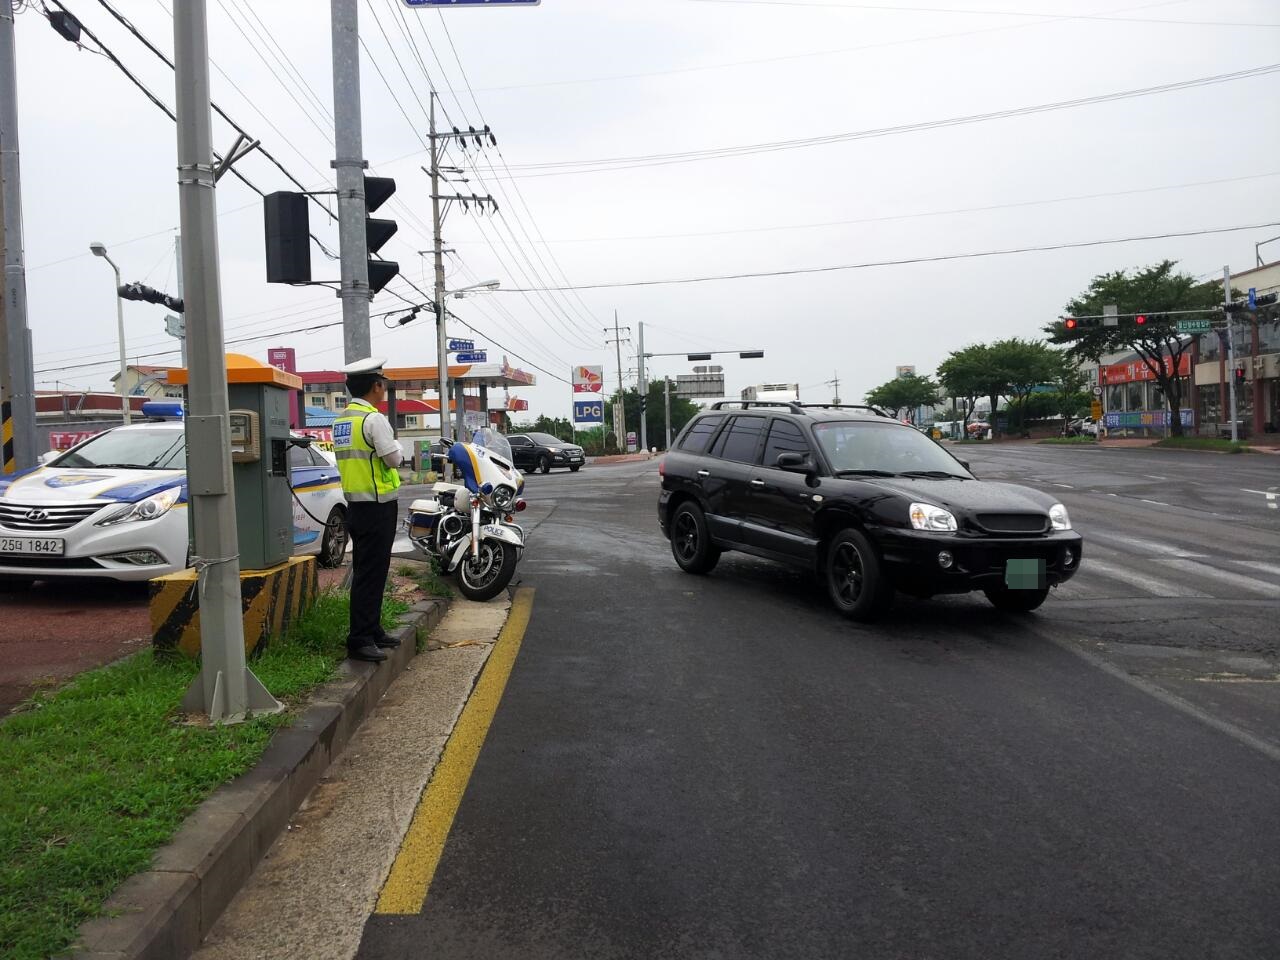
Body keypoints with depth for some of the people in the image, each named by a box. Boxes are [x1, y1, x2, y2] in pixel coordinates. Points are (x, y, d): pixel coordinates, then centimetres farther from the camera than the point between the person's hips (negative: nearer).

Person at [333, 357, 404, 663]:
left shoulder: (341, 419, 12)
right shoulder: (373, 419, -16)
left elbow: (359, 458, 13)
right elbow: (393, 458, -15)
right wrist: (397, 445, 3)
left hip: (356, 505, 9)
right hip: (377, 506, -9)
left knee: (368, 570, 16)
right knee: (370, 573, -6)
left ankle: (371, 631, 25)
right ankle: (359, 640, -3)